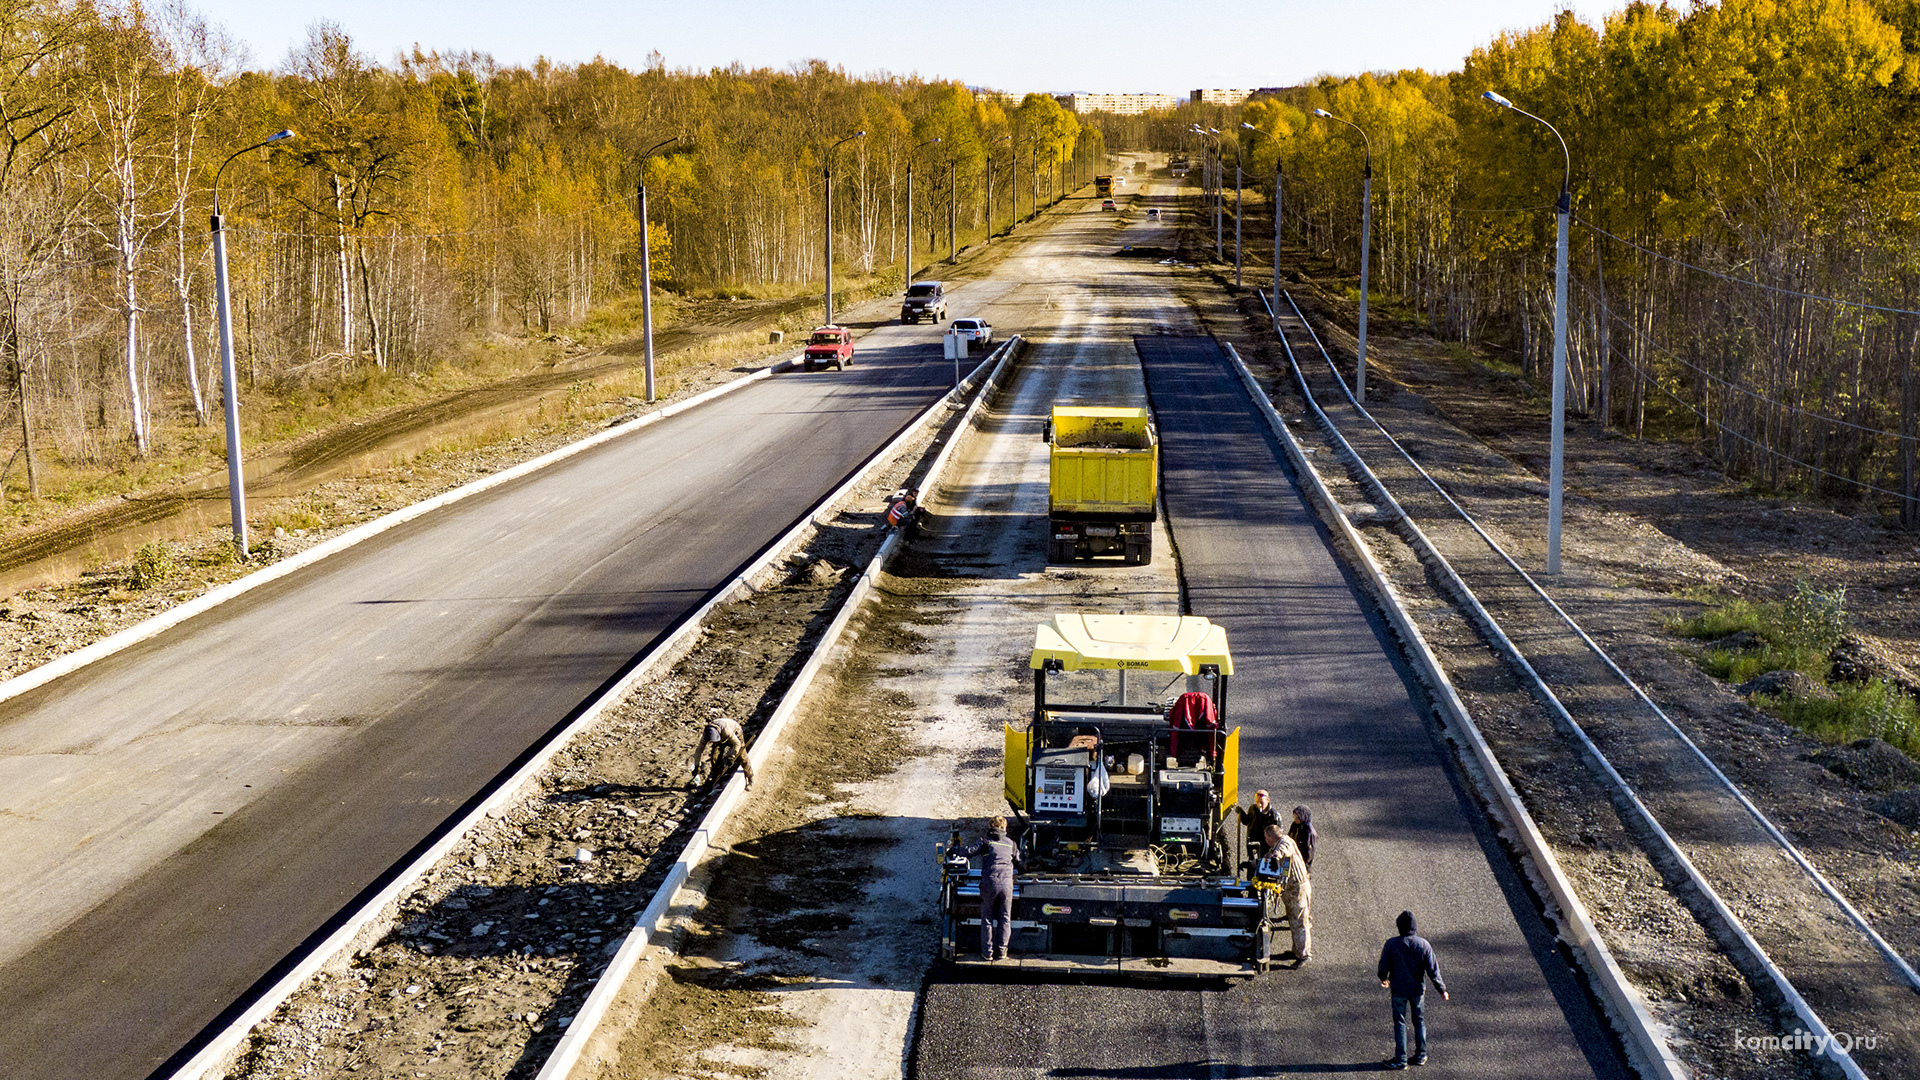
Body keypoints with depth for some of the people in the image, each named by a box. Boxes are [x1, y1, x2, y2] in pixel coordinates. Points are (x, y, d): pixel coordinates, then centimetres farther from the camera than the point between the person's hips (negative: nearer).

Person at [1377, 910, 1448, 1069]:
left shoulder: (1391, 944, -17)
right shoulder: (1423, 945, -12)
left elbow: (1383, 967, -7)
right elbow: (1433, 970, -9)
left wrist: (1383, 979, 16)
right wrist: (1442, 990, 3)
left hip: (1398, 990, -2)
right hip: (1418, 990, 2)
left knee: (1400, 1023, 9)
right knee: (1419, 1021, 18)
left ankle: (1400, 1059, 13)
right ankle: (1421, 1056, 27)